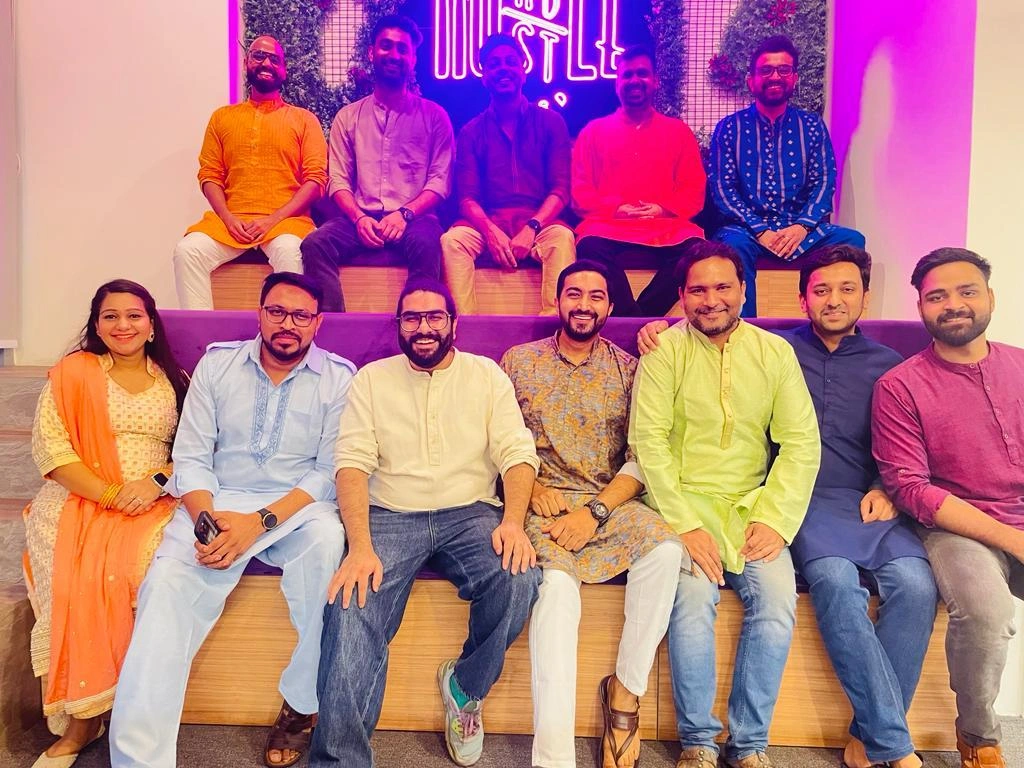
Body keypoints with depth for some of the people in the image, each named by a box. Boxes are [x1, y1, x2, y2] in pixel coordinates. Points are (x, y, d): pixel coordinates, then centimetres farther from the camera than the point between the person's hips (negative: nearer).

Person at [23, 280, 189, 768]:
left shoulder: (175, 381, 14)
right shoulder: (72, 372, 9)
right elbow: (49, 447, -1)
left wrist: (156, 481, -12)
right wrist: (110, 494, -13)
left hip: (153, 504, 1)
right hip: (77, 499, 0)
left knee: (147, 563, -30)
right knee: (71, 572, -29)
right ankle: (80, 719, -15)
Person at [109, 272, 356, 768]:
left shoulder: (337, 378, 1)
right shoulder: (217, 364, 7)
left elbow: (332, 471, -6)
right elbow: (191, 455, 4)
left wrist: (261, 521, -19)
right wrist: (207, 517, -16)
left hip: (299, 505, -1)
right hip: (218, 500, 2)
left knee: (327, 541, -34)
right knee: (166, 582, -27)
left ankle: (302, 705, -15)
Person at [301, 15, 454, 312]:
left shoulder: (434, 116, 10)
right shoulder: (348, 116, 16)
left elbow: (440, 180, 1)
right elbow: (338, 179, 8)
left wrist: (405, 213, -16)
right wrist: (359, 217, -13)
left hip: (414, 218, -2)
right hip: (361, 217, 2)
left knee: (426, 243, -37)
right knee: (315, 244, -27)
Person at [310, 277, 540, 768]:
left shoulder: (487, 374, 10)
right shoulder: (372, 378, 9)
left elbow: (517, 453, 1)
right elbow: (353, 461, -2)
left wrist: (513, 521, -20)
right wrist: (360, 545, -19)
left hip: (470, 513, 1)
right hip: (390, 516, 0)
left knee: (518, 580, -29)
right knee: (352, 608, -28)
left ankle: (465, 686, 1)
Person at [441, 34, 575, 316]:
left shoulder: (551, 122, 12)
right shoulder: (472, 131, 13)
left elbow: (560, 189, 2)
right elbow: (467, 197, 4)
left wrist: (532, 227, -17)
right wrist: (490, 230, -19)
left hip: (540, 221, -1)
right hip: (487, 221, 1)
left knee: (562, 237, -34)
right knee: (453, 239, -30)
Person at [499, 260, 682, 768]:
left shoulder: (628, 369, 9)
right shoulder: (519, 361, 10)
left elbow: (642, 456, 1)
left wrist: (595, 511, -14)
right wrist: (533, 489, -11)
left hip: (610, 503, 2)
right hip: (544, 505, -1)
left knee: (664, 545, -29)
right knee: (556, 581, -31)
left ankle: (626, 689, -9)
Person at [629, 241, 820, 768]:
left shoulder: (775, 352, 7)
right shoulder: (665, 349, -1)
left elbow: (802, 443, 2)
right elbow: (648, 440, -9)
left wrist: (776, 519, -10)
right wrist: (685, 526, -17)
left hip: (751, 503, 3)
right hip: (683, 501, -2)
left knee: (778, 598, -22)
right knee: (694, 596, -26)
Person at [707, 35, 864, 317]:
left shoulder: (812, 126, 13)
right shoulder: (729, 128, 7)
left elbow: (824, 183, 6)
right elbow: (722, 188, -1)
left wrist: (802, 226, -15)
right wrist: (760, 230, -15)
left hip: (800, 227, 2)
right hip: (748, 227, -2)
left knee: (851, 240, -24)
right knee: (733, 243, -36)